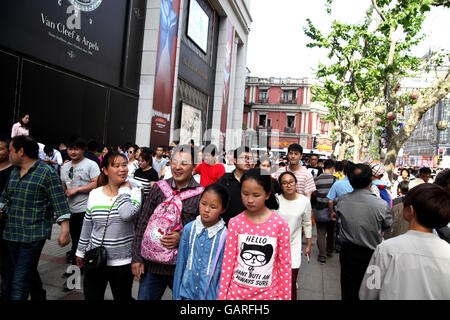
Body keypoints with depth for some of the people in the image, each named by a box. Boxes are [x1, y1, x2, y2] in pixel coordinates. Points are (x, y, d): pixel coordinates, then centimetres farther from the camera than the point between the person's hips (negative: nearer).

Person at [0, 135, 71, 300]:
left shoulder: (47, 172, -11)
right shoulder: (14, 172, 11)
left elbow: (60, 203, -14)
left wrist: (65, 231, -18)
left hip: (33, 236, -7)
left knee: (20, 280, -6)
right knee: (29, 273, 20)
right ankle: (39, 296, 39)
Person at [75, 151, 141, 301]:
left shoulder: (134, 192, -8)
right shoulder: (94, 194, 1)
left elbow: (126, 214, -29)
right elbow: (87, 226, 12)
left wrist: (124, 190, -17)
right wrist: (80, 251, 16)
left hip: (123, 262, -2)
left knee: (123, 297, 15)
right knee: (91, 297, 13)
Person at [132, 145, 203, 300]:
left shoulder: (201, 194, -7)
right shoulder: (159, 188, 1)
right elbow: (142, 224, 4)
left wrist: (182, 238, -21)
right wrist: (137, 257, 2)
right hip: (152, 264, 3)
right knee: (145, 296, 16)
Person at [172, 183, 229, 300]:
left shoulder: (224, 235, -16)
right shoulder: (189, 228, -7)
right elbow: (180, 264, 1)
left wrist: (220, 297, -4)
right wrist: (176, 295, 5)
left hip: (210, 295, -2)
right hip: (187, 293, 2)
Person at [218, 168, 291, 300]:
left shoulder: (280, 225, -11)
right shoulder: (235, 223, -8)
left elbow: (285, 264, -4)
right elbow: (228, 262, -3)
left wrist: (284, 296, -1)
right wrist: (222, 295, 0)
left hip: (268, 294, 0)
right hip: (236, 293, 1)